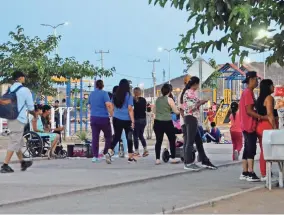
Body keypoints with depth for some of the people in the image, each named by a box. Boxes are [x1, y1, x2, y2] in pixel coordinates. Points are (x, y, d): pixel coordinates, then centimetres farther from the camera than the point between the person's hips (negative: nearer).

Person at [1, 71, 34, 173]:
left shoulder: (9, 89, 8)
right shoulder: (25, 90, -10)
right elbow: (30, 108, -3)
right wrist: (34, 114, 17)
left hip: (10, 119, 7)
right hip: (19, 119, -7)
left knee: (18, 141, 18)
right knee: (14, 142, -5)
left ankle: (23, 163, 30)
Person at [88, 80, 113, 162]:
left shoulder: (91, 94, 10)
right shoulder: (104, 93, -10)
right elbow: (108, 104, -23)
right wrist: (112, 114, -11)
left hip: (93, 118, 5)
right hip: (103, 118, -5)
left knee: (95, 137, 4)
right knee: (108, 137, 9)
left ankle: (95, 156, -1)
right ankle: (106, 154, 4)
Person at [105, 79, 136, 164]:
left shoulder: (115, 95, 5)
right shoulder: (129, 96, -8)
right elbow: (130, 109, -12)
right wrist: (133, 121, -11)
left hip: (116, 119, 4)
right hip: (127, 120, -4)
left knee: (116, 137, 10)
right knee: (129, 138, 9)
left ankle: (109, 152, -12)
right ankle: (130, 157, 15)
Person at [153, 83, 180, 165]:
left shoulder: (157, 99, 9)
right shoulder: (169, 99, -7)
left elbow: (154, 111, 19)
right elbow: (176, 111, -3)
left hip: (157, 122, 5)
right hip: (167, 122, -5)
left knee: (159, 141, 6)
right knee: (172, 140, 8)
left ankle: (157, 159, 3)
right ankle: (173, 158, 9)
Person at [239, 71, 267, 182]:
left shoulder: (247, 92, 17)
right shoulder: (248, 93, -14)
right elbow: (249, 111, -20)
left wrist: (258, 116, 17)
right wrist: (263, 117, -19)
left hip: (247, 126, 10)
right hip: (250, 126, -10)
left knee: (247, 149, 10)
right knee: (251, 150, -11)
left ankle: (244, 173, 11)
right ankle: (250, 174, -13)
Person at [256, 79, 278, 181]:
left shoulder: (260, 99, 17)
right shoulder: (269, 98, -10)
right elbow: (270, 114, -17)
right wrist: (275, 128, -17)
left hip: (260, 126, 9)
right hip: (267, 126, -9)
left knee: (263, 151, 9)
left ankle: (263, 174, 10)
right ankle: (266, 174, -13)